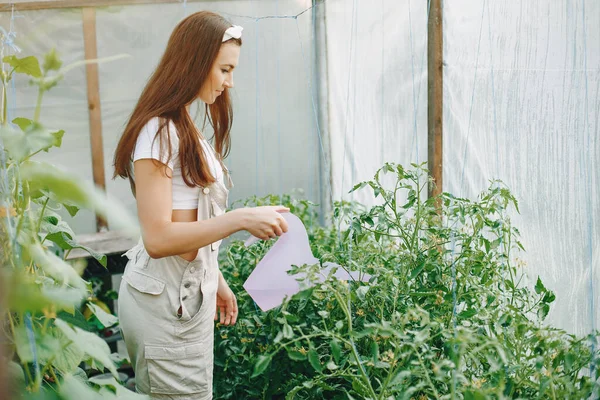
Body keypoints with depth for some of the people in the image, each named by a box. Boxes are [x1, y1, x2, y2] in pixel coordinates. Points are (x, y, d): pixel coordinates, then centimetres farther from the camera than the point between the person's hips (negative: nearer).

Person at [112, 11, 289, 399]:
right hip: (165, 303, -9)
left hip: (190, 294, 9)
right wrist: (242, 218, -25)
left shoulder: (186, 128, 11)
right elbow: (157, 238, -23)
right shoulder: (158, 132, -16)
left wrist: (215, 279, 21)